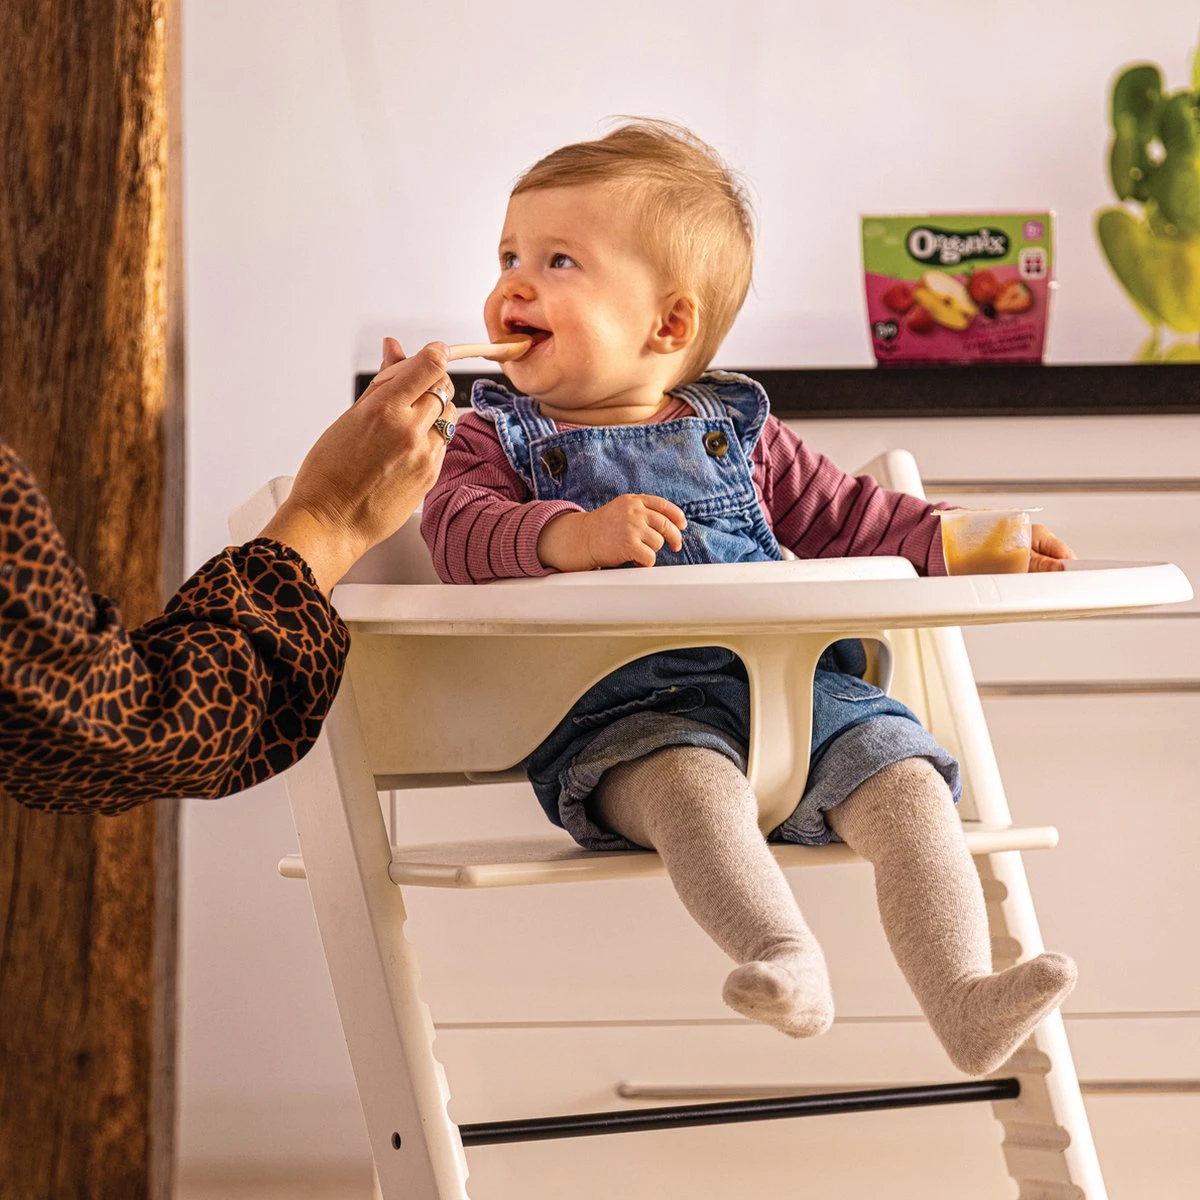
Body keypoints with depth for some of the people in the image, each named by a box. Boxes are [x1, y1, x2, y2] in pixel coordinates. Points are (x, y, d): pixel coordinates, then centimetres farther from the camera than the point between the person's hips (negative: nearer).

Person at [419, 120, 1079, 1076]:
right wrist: (573, 537, -28)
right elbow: (464, 532, -8)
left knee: (906, 781, -19)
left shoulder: (735, 432, 22)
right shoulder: (499, 436, 13)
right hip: (626, 706, -4)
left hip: (795, 683, 4)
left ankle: (966, 1003, -26)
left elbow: (844, 517, 27)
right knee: (695, 782, -37)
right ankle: (787, 961, -53)